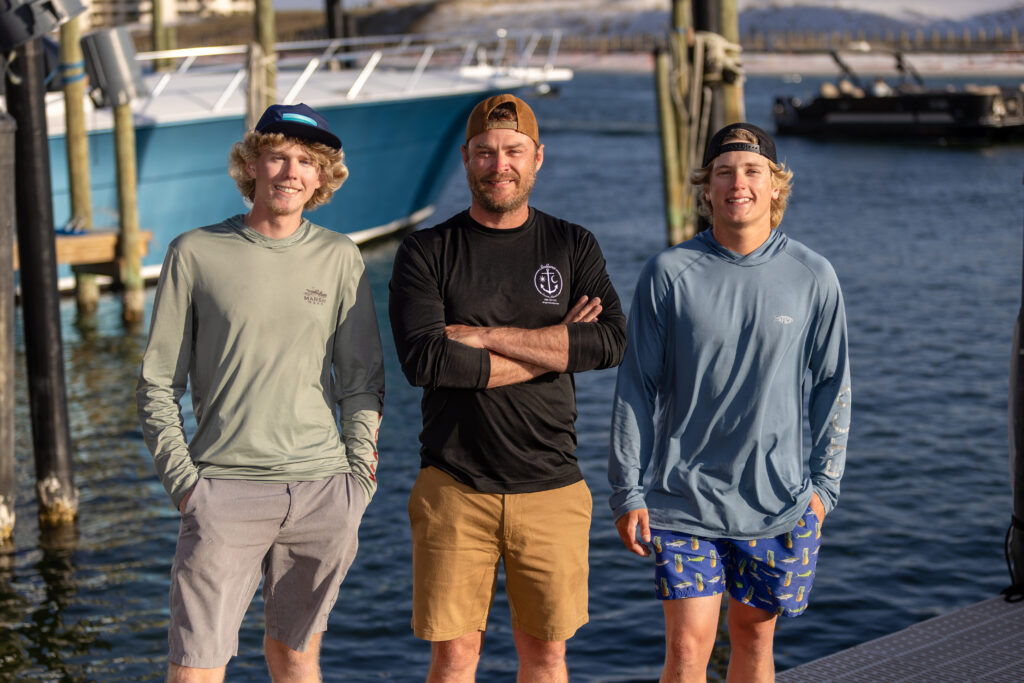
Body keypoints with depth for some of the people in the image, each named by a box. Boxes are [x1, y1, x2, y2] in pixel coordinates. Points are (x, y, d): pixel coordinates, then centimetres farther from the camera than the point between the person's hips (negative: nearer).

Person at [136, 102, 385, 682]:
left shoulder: (339, 257, 7)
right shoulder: (196, 254, 3)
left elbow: (362, 380, 10)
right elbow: (158, 383, 5)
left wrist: (357, 480, 2)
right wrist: (183, 480, -4)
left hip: (322, 490, 2)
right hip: (225, 490, -2)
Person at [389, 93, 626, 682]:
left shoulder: (573, 247, 8)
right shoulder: (427, 253, 2)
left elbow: (612, 342, -9)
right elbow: (424, 360, -14)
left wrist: (485, 336, -13)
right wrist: (554, 346, -10)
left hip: (551, 485, 2)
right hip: (455, 488, -2)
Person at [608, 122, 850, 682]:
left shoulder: (812, 277, 0)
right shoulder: (669, 273, -4)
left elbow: (833, 385, 8)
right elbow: (636, 389, 0)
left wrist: (824, 483, 4)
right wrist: (627, 492, -1)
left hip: (778, 503, 2)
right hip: (684, 499, -1)